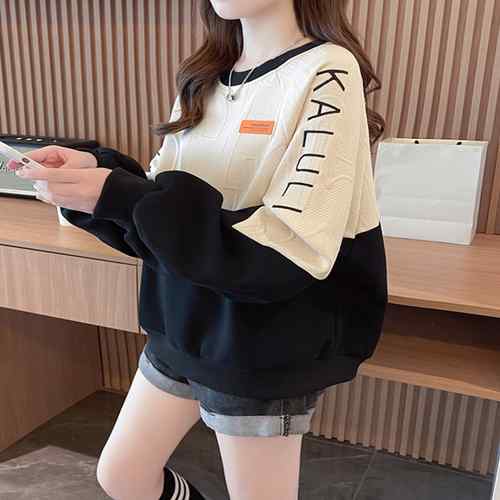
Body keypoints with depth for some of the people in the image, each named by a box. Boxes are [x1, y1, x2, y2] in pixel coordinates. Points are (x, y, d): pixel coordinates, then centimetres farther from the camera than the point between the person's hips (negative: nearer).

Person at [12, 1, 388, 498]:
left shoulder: (326, 72, -16)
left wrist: (119, 197, -26)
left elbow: (291, 251, -25)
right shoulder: (203, 78, 5)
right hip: (183, 325, 7)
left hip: (264, 346, -6)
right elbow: (164, 199, 7)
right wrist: (98, 171, -14)